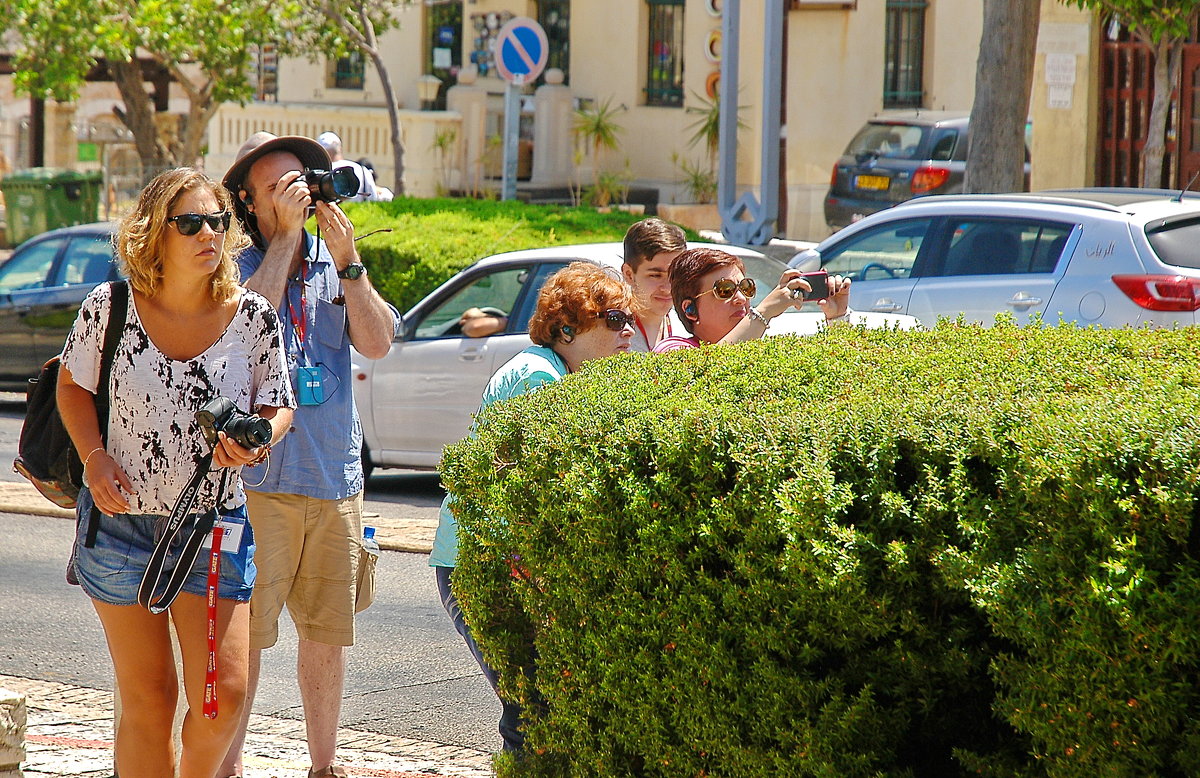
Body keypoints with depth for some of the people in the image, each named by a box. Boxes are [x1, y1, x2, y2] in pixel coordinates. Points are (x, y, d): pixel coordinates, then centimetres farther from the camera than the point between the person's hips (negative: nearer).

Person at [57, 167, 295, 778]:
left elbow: (279, 408, 6)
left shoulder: (253, 319, -5)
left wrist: (254, 443, -17)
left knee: (223, 694, -6)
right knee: (147, 698, 5)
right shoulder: (110, 308, -6)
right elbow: (72, 385, 8)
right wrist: (94, 457, -8)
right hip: (119, 521, -1)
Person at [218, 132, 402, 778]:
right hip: (257, 476, -4)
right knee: (245, 628, -6)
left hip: (336, 477, 4)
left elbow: (377, 342, 0)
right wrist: (286, 234, -15)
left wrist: (347, 260, -10)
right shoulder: (236, 268, 0)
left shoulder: (334, 266, 12)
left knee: (328, 628, 10)